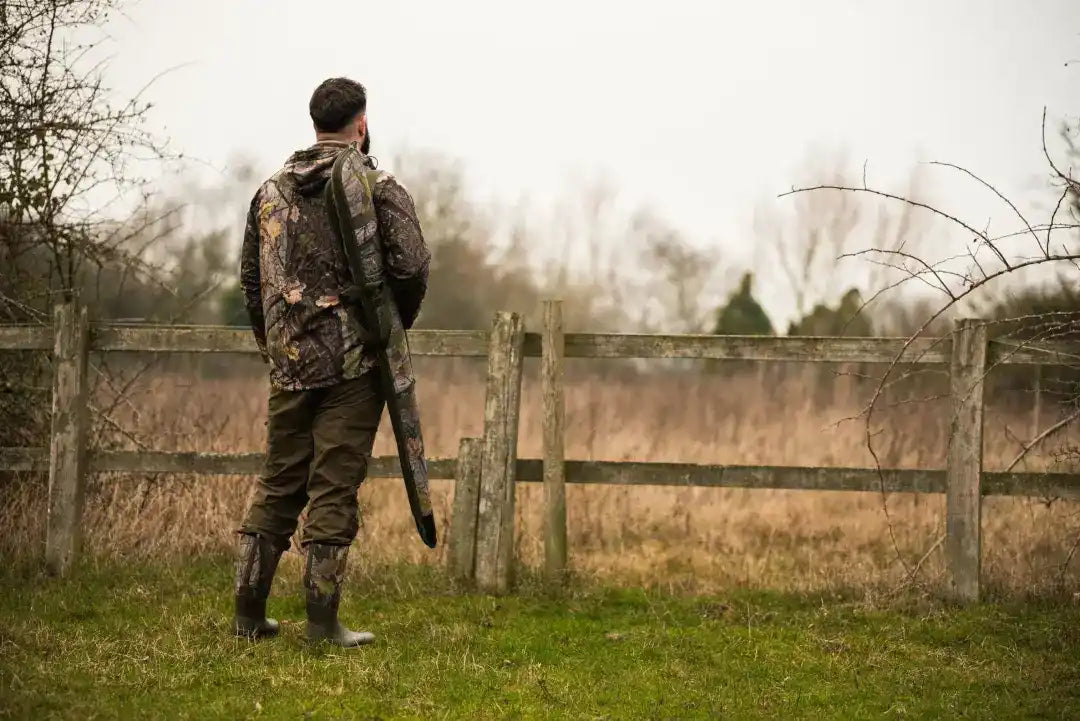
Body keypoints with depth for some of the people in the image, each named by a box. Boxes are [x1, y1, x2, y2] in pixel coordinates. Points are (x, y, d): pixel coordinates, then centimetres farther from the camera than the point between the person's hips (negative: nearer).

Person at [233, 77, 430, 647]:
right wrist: (395, 323, 4)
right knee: (334, 488, -1)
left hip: (289, 363, 5)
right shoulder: (379, 190, -6)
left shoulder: (271, 191, 10)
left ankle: (249, 611, 15)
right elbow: (411, 267, -14)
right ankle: (322, 620, 0)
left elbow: (250, 277, 15)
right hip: (354, 363, -4)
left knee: (278, 483, 14)